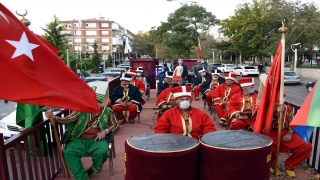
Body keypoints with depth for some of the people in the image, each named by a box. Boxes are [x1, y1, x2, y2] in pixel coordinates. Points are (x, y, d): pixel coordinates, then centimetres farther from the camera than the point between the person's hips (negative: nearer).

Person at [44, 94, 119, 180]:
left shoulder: (107, 111, 1)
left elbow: (115, 124, 9)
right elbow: (68, 119, -8)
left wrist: (105, 131, -9)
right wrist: (54, 117, -27)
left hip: (97, 140, -1)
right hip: (80, 140, 2)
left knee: (101, 151, -32)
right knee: (68, 152, -25)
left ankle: (94, 168, 4)